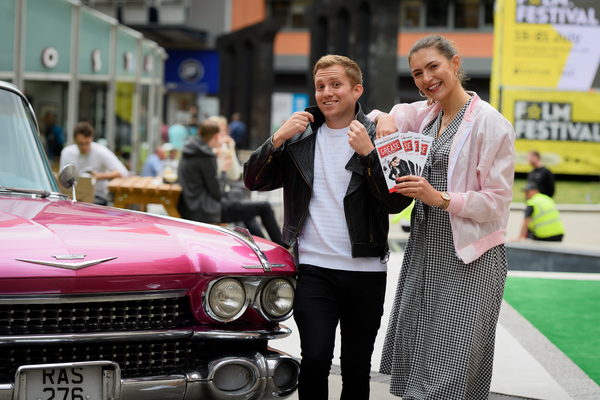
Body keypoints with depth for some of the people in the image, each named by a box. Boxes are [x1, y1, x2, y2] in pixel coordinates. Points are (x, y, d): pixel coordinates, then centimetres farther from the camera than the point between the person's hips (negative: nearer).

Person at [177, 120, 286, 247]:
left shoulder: (188, 152, 7)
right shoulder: (206, 157, -21)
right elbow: (218, 194, -17)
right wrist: (223, 170, -2)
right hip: (205, 212, -10)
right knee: (264, 207, -2)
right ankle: (281, 247, 17)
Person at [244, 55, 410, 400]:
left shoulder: (377, 138, 2)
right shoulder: (300, 136, 10)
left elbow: (396, 203, -9)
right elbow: (254, 181, 7)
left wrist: (368, 152, -19)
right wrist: (278, 138, -7)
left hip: (365, 271, -1)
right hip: (314, 269, 1)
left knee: (357, 370, 8)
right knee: (315, 361, -14)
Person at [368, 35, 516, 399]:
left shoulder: (490, 123, -9)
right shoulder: (424, 114, 11)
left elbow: (498, 202, -10)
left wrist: (441, 198, -21)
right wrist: (384, 119, 3)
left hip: (469, 258, -7)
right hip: (425, 249, 7)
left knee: (454, 368, -8)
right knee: (416, 356, 8)